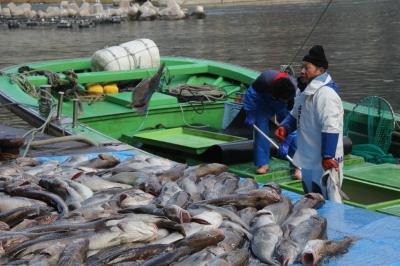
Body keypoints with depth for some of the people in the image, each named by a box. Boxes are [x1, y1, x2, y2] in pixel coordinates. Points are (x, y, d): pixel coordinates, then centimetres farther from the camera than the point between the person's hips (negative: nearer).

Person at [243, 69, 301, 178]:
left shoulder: (294, 92, -37)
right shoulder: (265, 78, -40)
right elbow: (251, 93, -19)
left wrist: (286, 143, -34)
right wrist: (250, 114, -18)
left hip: (283, 107, -1)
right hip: (264, 100, 1)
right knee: (261, 128, -11)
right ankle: (263, 163, -1)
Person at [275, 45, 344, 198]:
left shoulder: (326, 93, -21)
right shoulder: (306, 92, 11)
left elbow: (330, 128, -27)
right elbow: (295, 115, 22)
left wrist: (327, 156, -28)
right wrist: (285, 127, 1)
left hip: (324, 164, -10)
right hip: (308, 162, 10)